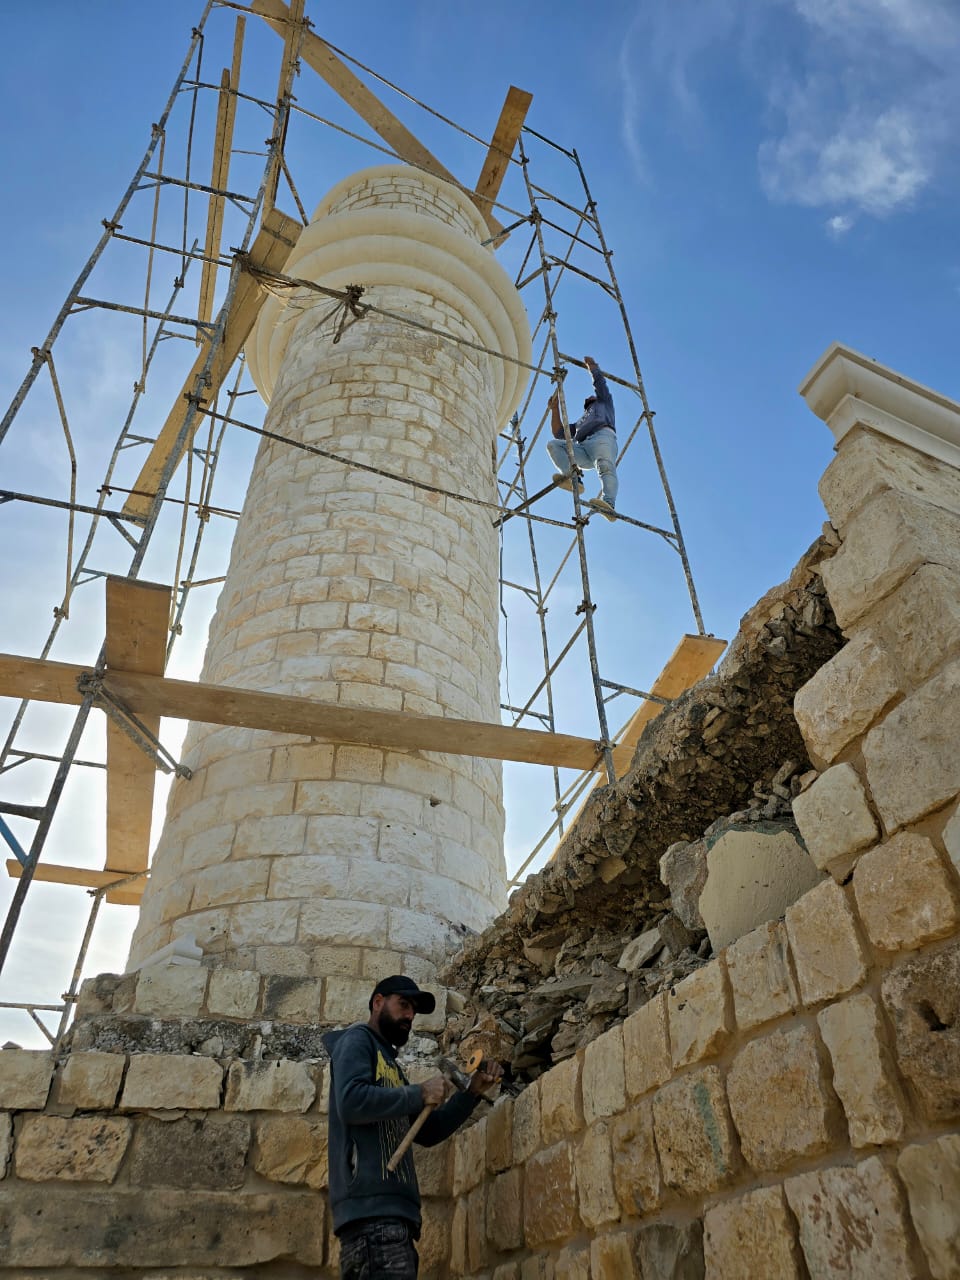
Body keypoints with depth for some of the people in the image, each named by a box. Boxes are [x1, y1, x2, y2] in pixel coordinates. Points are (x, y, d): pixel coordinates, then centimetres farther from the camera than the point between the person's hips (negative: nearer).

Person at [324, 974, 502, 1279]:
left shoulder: (389, 1061, 29)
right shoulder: (357, 1040, 2)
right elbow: (351, 1102, -18)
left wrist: (472, 1091, 17)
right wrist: (419, 1094, -11)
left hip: (391, 1210, 10)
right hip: (372, 1207, -10)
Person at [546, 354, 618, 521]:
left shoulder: (603, 403, 37)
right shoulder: (579, 423, 45)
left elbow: (599, 381, 31)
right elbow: (558, 433, 35)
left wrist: (591, 364, 47)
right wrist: (555, 408, 36)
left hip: (602, 435, -5)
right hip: (582, 448, 5)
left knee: (606, 467, -33)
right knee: (552, 444, -13)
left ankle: (608, 504, -61)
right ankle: (571, 477, -40)